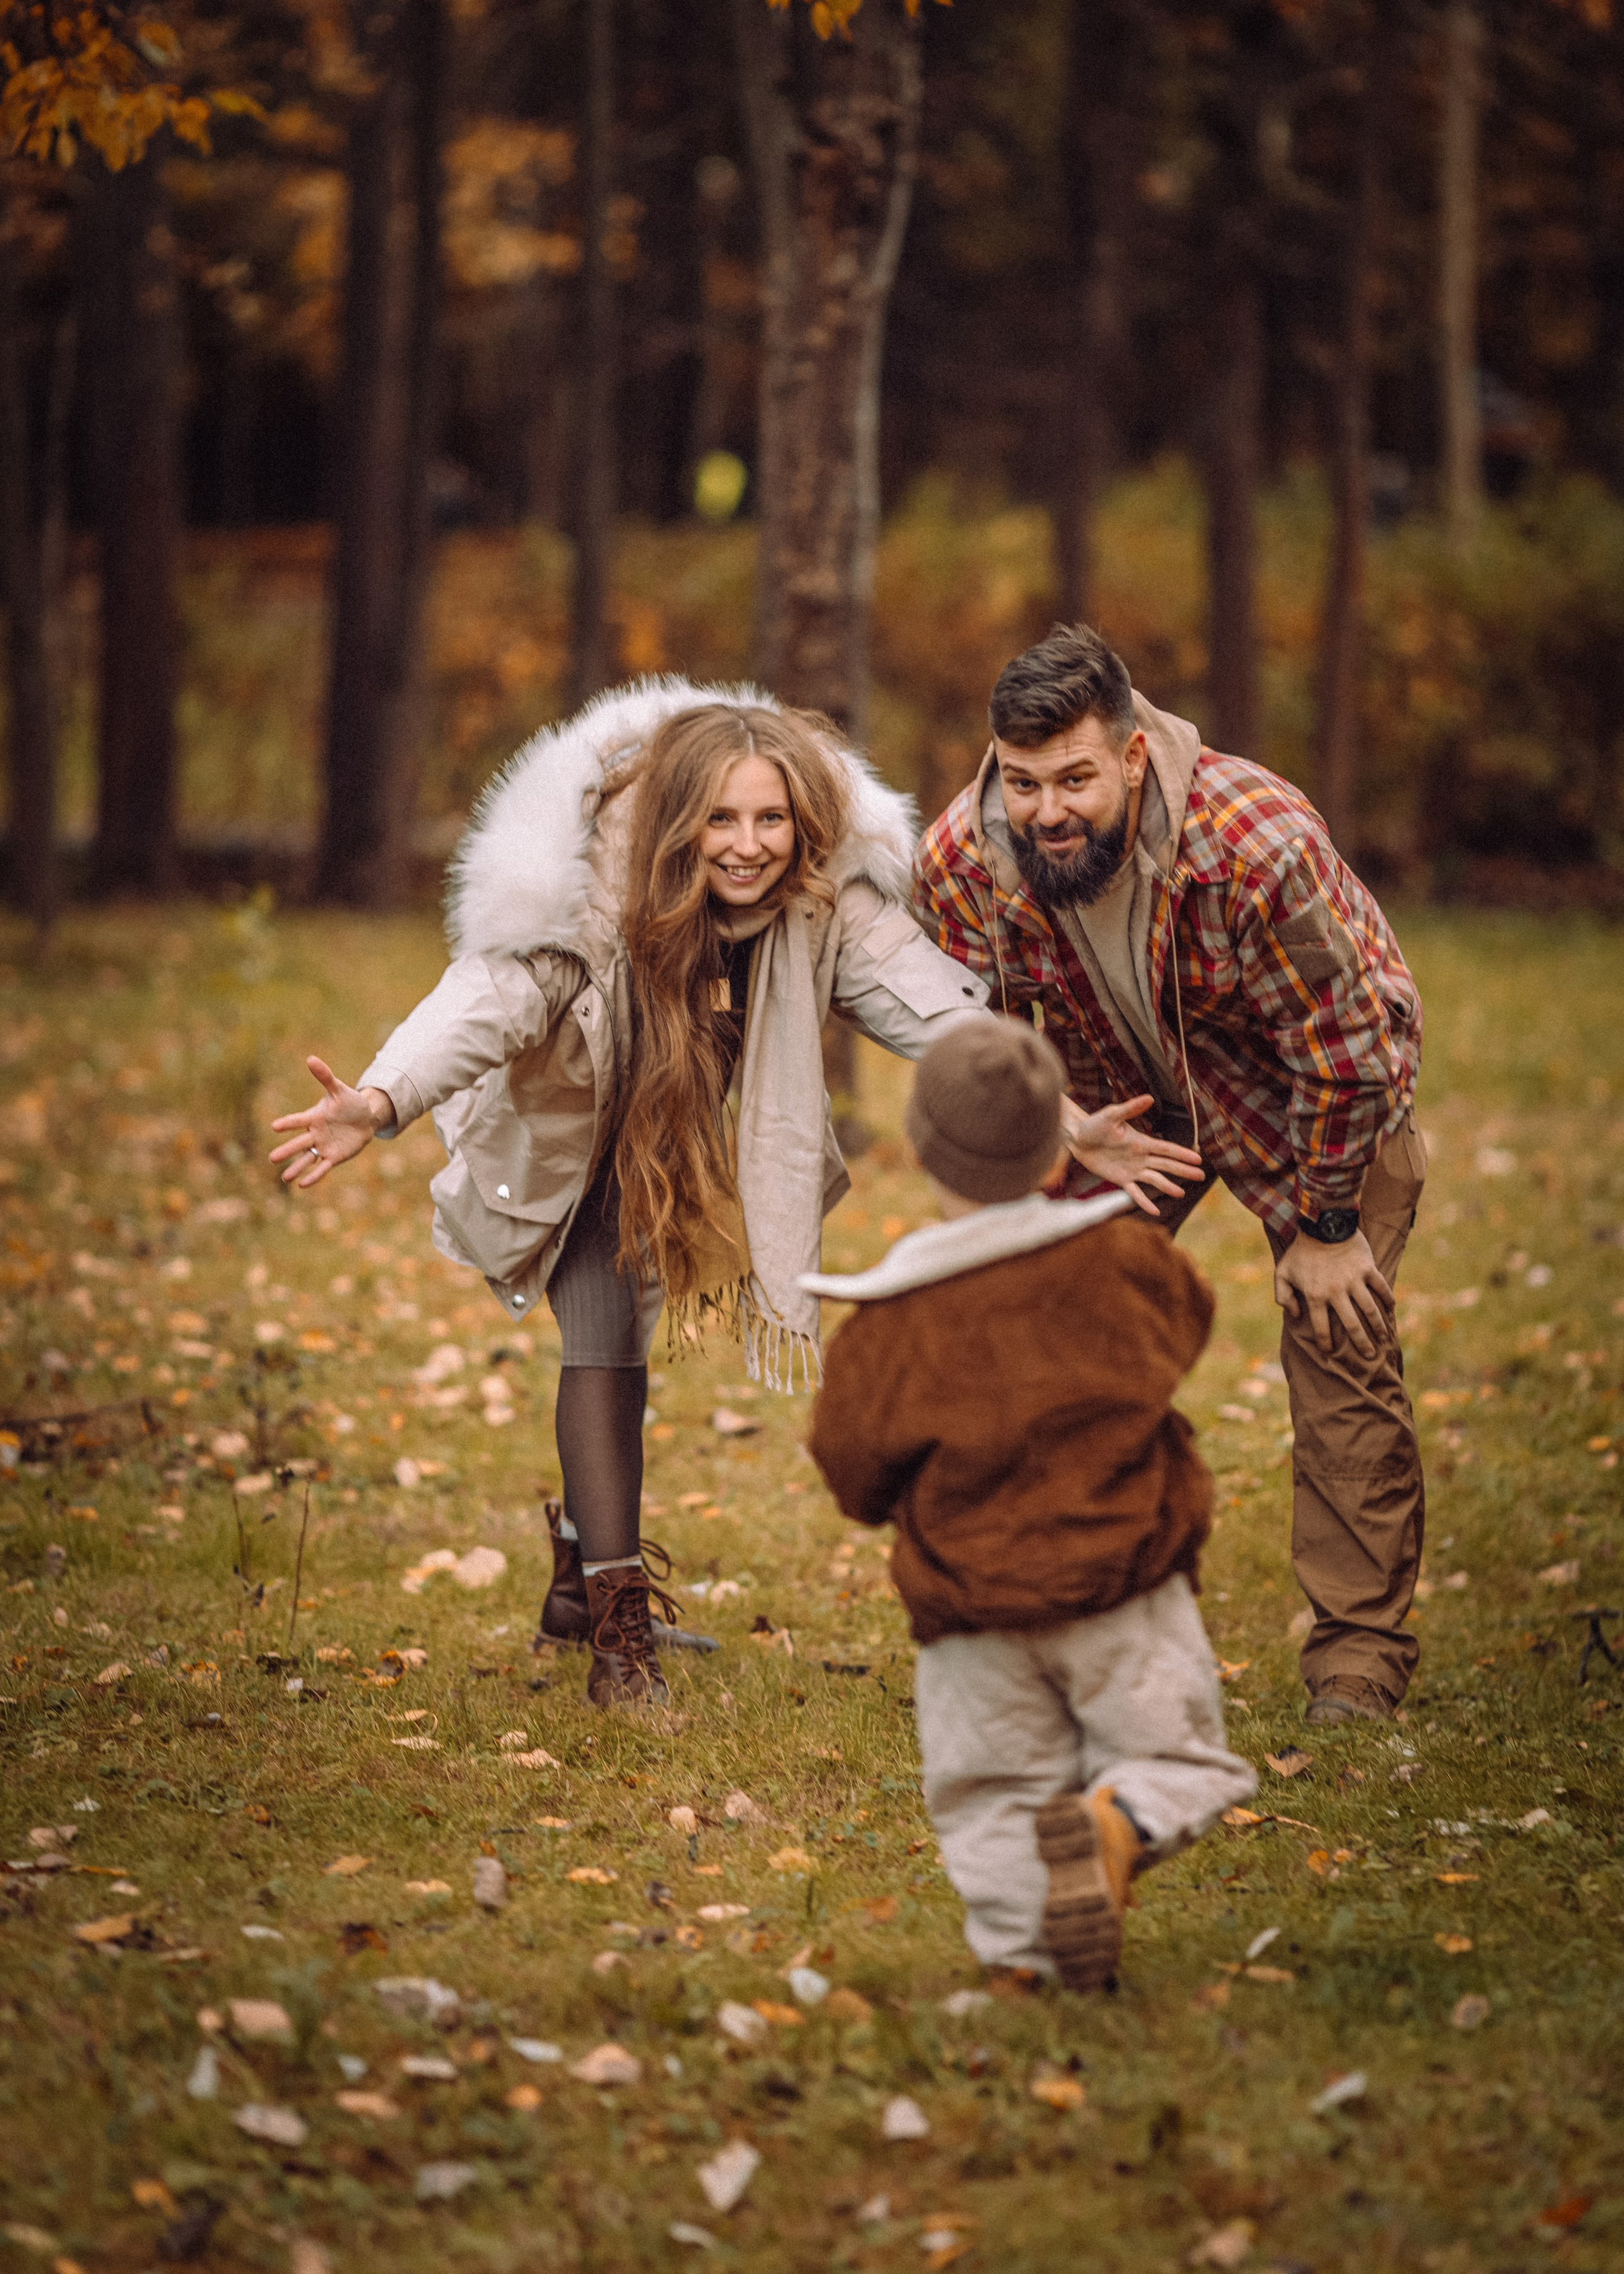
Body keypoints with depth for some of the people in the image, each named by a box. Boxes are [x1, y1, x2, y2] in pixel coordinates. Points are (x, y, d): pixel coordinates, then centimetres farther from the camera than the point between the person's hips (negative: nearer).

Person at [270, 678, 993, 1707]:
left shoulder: (828, 891, -27)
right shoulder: (586, 887, -38)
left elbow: (926, 996, -34)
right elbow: (489, 1001, -48)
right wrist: (381, 1103, -67)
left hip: (676, 1134, 5)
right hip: (561, 1126, -5)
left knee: (625, 1333, 18)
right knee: (605, 1339, -19)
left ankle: (582, 1569, 39)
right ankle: (618, 1624, -19)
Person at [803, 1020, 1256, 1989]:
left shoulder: (892, 1325, -10)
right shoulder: (1122, 1256, -7)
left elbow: (857, 1482, 2)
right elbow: (1189, 1323, 16)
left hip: (973, 1616, 0)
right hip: (1125, 1585, 0)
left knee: (994, 1807, 14)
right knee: (1179, 1760, 12)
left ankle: (1028, 1944, -11)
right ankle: (1118, 1825, -19)